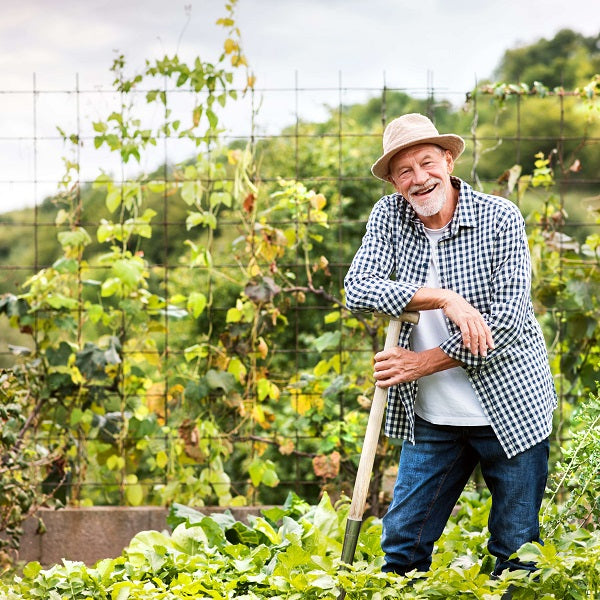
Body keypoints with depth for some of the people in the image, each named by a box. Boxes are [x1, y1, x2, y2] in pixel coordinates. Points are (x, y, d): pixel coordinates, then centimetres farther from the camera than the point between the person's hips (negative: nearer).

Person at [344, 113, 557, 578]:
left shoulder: (501, 219, -11)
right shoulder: (388, 217, -1)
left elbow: (507, 322, -17)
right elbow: (358, 288, -14)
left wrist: (422, 363, -16)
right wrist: (444, 298, -25)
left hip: (511, 405, -3)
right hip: (431, 417, 3)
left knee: (517, 551, 5)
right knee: (402, 545, 7)